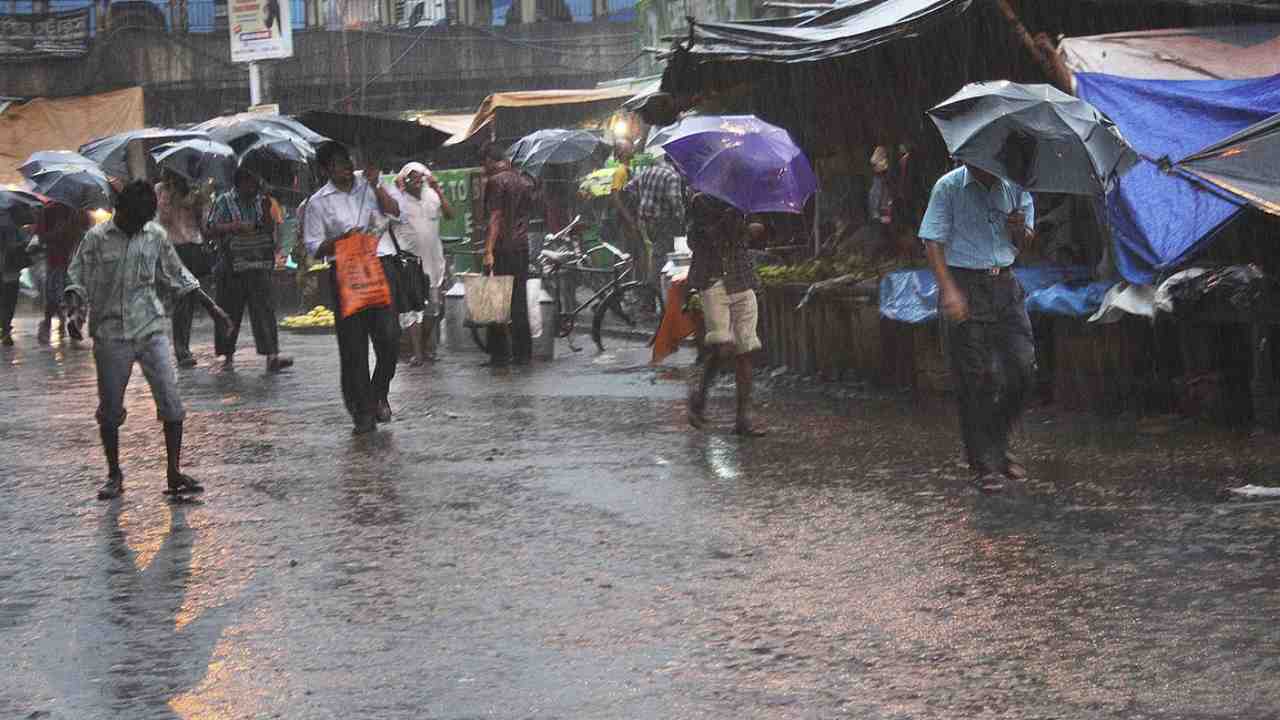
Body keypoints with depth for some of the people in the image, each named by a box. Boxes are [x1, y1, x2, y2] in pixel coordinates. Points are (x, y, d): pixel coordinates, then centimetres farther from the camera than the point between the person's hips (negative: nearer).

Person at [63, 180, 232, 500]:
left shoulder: (156, 235, 6)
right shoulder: (97, 239, -3)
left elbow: (177, 277, 15)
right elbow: (76, 280, -1)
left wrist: (212, 307, 14)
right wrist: (74, 310, -20)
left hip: (152, 330, 2)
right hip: (111, 334, -2)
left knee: (171, 401, -7)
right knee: (110, 408, 4)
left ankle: (175, 472, 0)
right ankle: (114, 475, 19)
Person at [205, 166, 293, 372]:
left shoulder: (261, 201, 11)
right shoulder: (224, 202, 1)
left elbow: (271, 229, 9)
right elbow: (210, 229, -6)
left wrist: (267, 212, -8)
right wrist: (235, 227, -17)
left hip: (260, 265, 2)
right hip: (233, 265, -2)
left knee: (265, 308, -8)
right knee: (231, 312, 5)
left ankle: (271, 356, -14)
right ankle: (228, 355, 19)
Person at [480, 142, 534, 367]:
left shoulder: (496, 181, -9)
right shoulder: (524, 181, 13)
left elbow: (495, 217, -16)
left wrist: (489, 250, -19)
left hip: (502, 248, -7)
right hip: (523, 246, 7)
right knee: (519, 300, 11)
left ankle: (500, 352, -4)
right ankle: (523, 352, 12)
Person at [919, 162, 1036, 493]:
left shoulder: (1015, 185, 7)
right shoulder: (948, 187, -6)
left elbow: (1025, 240, 15)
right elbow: (933, 241, -9)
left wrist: (1020, 230, -10)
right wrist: (949, 290, -20)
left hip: (1005, 284, 4)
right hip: (965, 286, -4)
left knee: (1023, 366, -2)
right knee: (974, 378, -5)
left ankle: (997, 446, 17)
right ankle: (984, 464, 2)